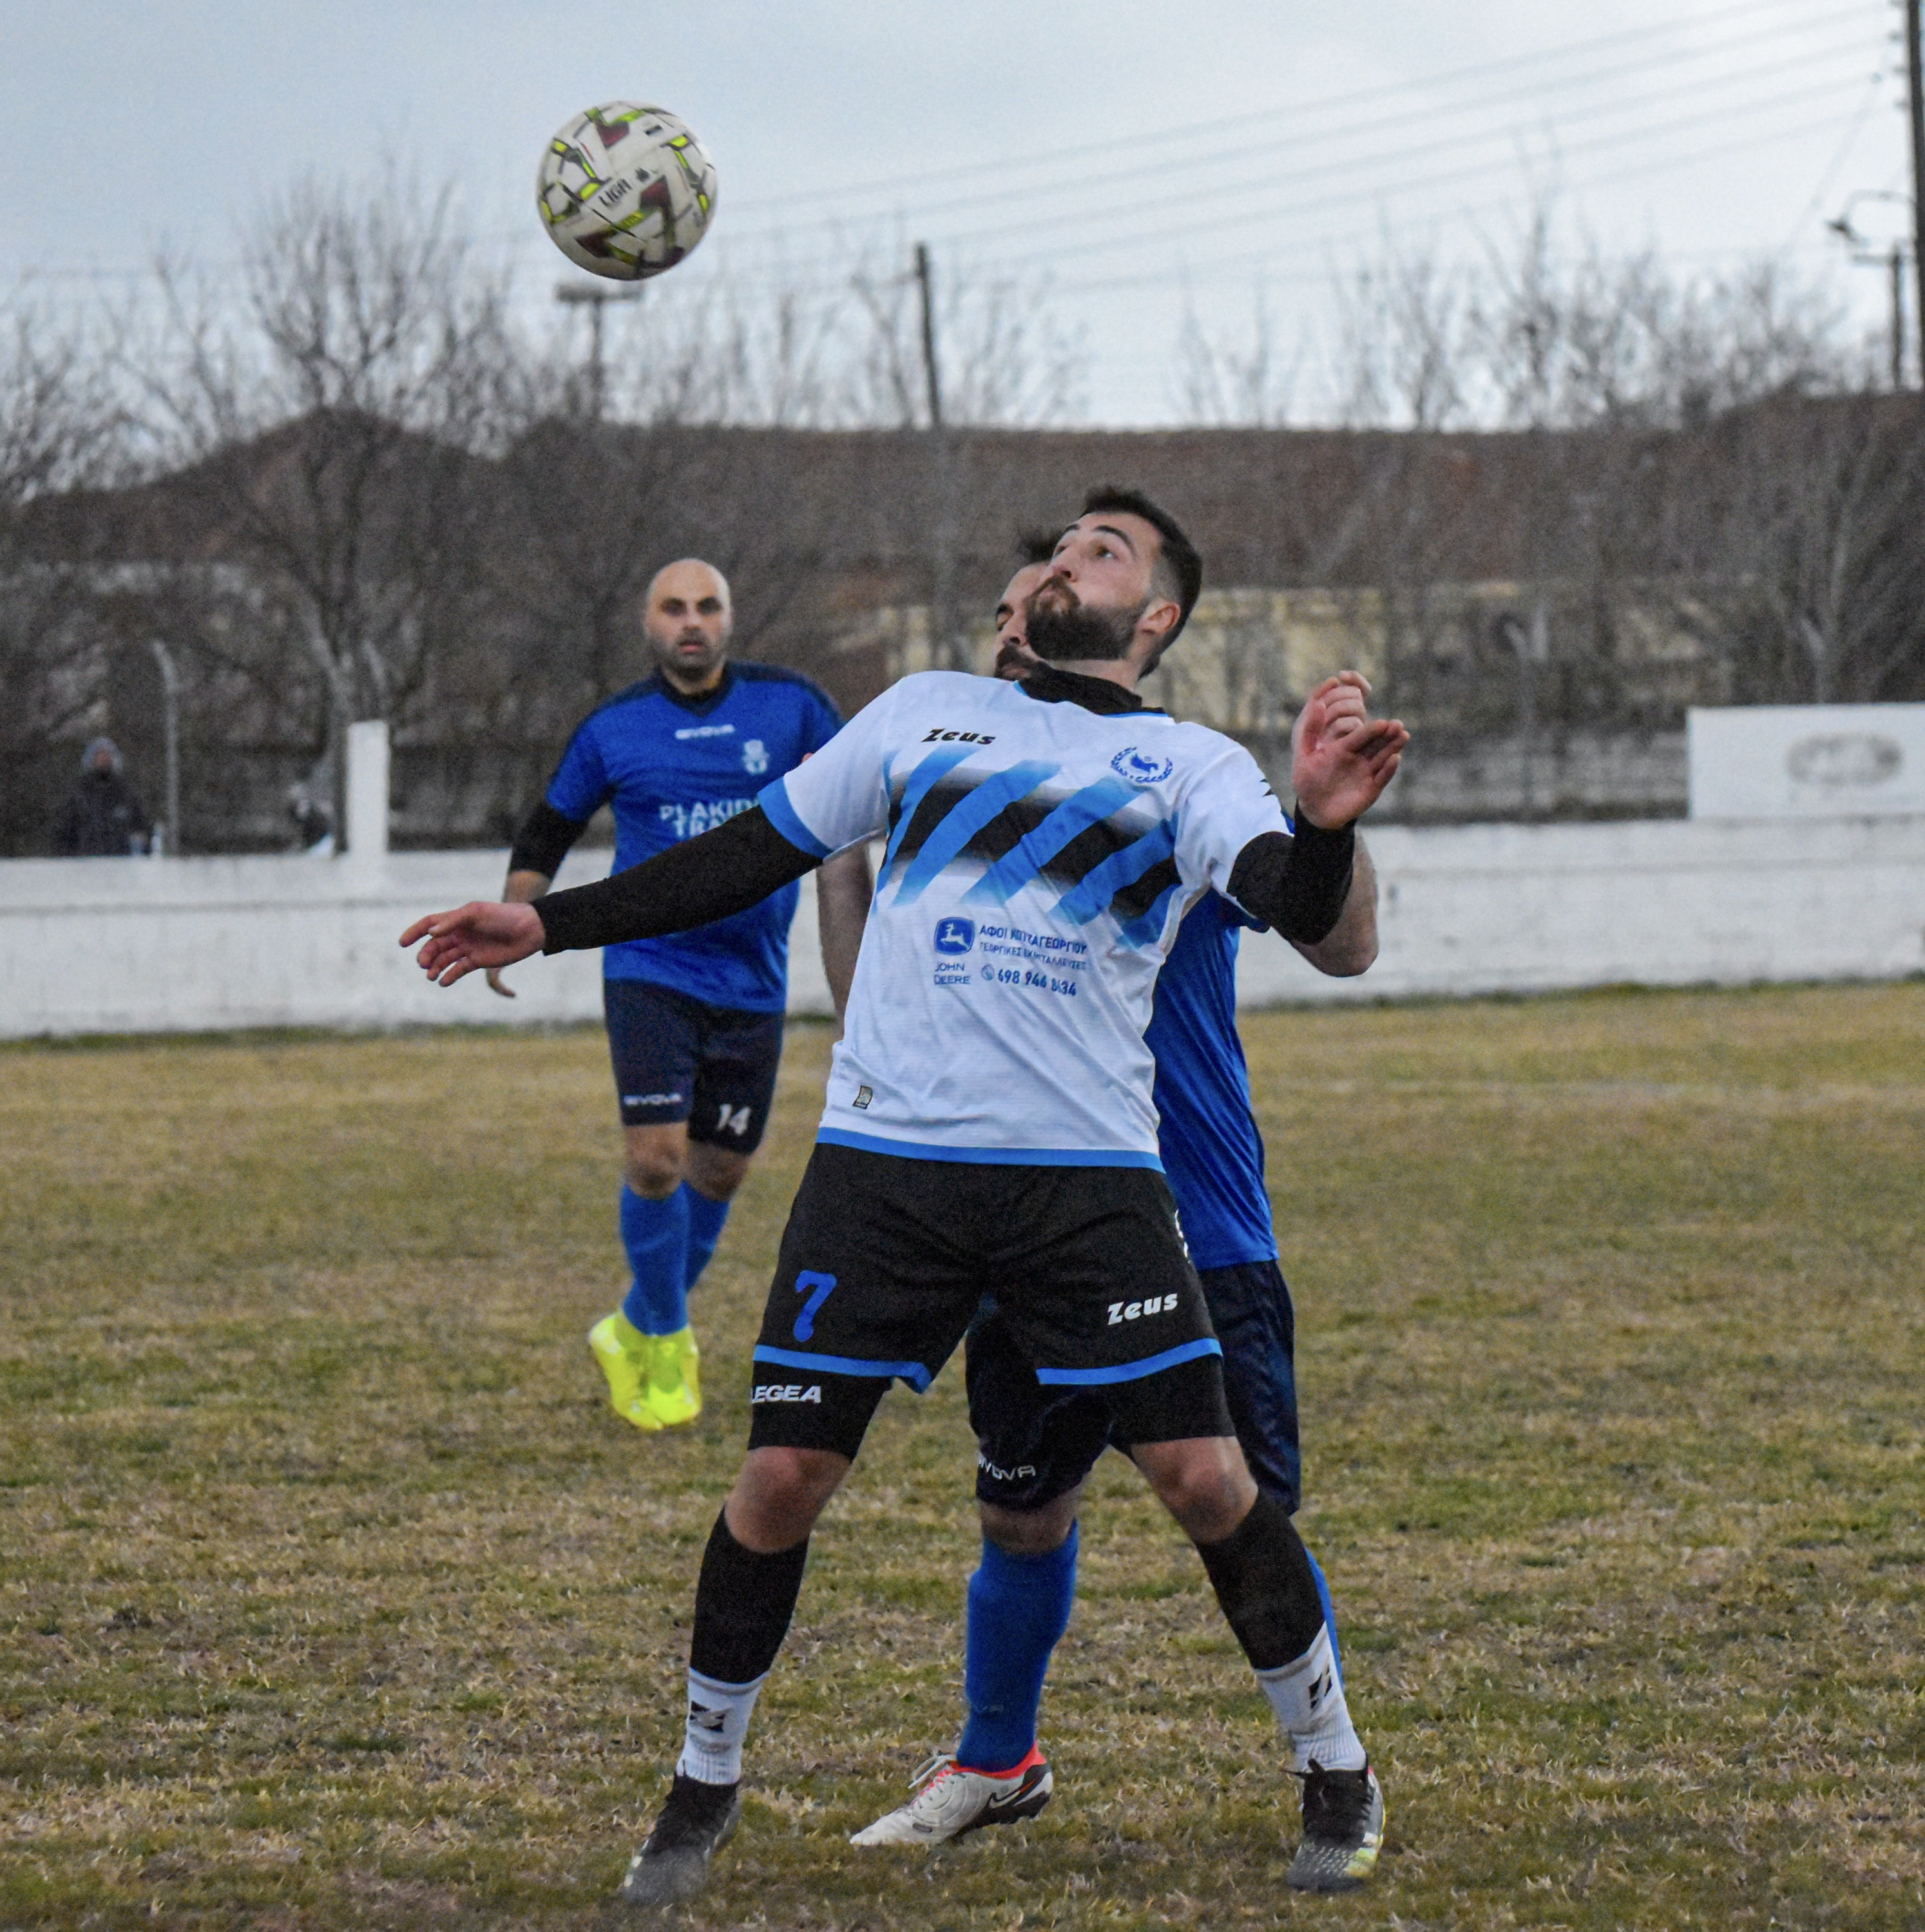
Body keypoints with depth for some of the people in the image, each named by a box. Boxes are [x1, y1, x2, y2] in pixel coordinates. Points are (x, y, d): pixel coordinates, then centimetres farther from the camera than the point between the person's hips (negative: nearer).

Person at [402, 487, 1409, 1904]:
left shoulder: (1190, 766, 8)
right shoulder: (929, 713, 16)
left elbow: (1295, 903, -10)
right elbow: (753, 854, 22)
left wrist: (1325, 824, -33)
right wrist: (547, 924, 20)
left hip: (1087, 1174, -2)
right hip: (883, 1156, 2)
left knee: (1205, 1477, -7)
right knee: (781, 1478, -2)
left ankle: (1336, 1774, 12)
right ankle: (706, 1784, 18)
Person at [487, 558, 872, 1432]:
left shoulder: (789, 705, 0)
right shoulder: (613, 729, -1)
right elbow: (547, 833, 12)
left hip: (751, 981, 2)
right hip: (650, 971, -2)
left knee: (719, 1171, 8)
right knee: (656, 1155, -15)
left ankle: (636, 1329, 31)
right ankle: (665, 1341, 7)